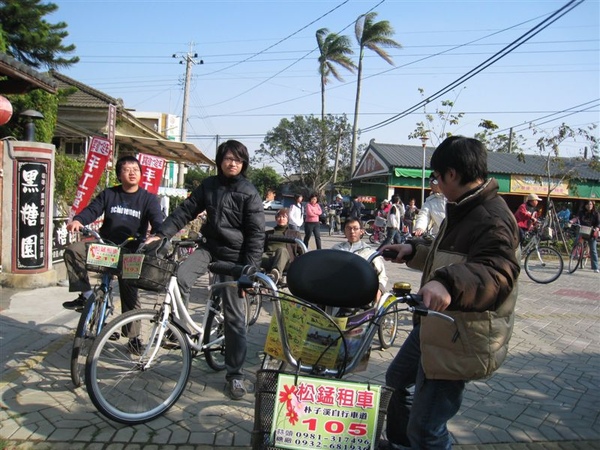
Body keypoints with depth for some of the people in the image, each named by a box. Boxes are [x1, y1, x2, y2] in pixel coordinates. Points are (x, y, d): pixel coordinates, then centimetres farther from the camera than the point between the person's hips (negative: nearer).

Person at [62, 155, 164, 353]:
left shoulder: (149, 199, 1)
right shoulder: (108, 194, 5)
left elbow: (157, 222, -11)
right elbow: (92, 210, -7)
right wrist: (77, 220, -29)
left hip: (131, 252, -1)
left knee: (130, 294, -1)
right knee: (73, 250, -23)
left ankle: (133, 336, 16)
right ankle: (86, 294, -13)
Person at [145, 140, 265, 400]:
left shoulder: (248, 192, -6)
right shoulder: (209, 185, 6)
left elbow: (256, 233, -9)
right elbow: (186, 210, 4)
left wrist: (249, 267, -16)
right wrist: (162, 234, -10)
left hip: (234, 255, -3)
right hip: (210, 246, 4)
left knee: (234, 316, -1)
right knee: (180, 276, -27)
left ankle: (235, 375, 10)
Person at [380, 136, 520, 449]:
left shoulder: (492, 220, -24)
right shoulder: (464, 211, 10)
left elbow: (497, 275, -40)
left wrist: (447, 283, -56)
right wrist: (414, 251, 19)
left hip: (460, 341, -11)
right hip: (438, 324, 11)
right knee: (396, 380, 29)